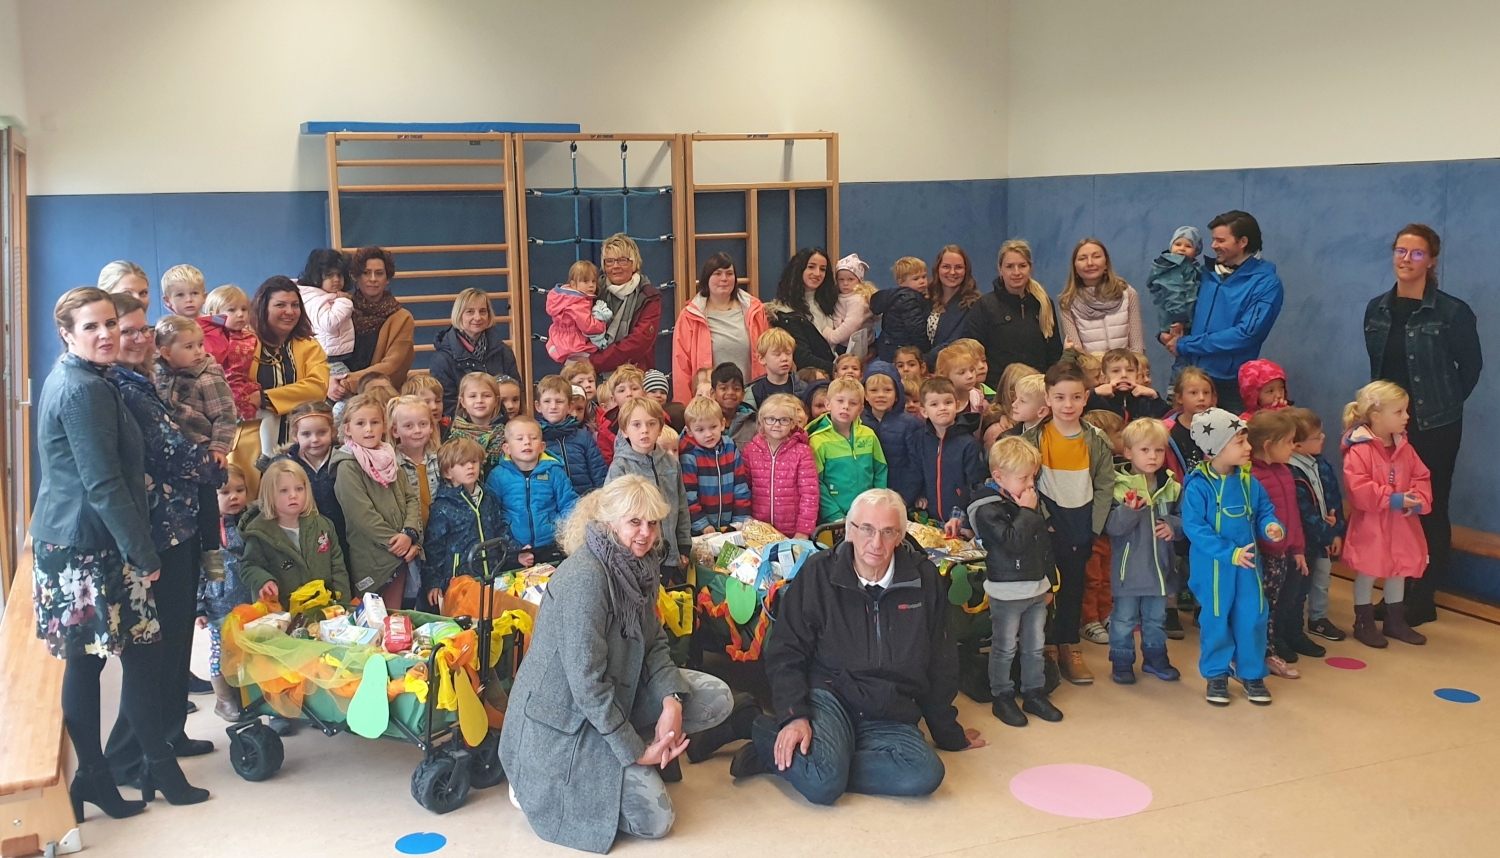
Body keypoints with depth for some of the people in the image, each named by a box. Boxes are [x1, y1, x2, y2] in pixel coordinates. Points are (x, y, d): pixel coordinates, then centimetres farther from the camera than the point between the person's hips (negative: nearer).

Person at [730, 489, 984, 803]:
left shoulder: (924, 579, 3)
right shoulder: (819, 573, -3)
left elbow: (940, 664, 13)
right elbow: (786, 652, -2)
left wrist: (948, 732, 21)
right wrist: (794, 716, -17)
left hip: (890, 717, 4)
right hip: (828, 696, -4)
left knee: (925, 775, -28)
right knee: (823, 784, -33)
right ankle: (772, 739, 1)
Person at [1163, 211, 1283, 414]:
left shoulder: (1265, 283, -9)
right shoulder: (1207, 272, 9)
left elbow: (1245, 335, -18)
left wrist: (1185, 345, -16)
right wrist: (1169, 334, -5)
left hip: (1233, 384, -5)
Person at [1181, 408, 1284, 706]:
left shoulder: (1250, 482, -1)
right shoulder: (1198, 486, -18)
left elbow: (1264, 511, 10)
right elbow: (1194, 527, -21)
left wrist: (1271, 526, -14)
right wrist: (1229, 553, -25)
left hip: (1247, 563, 4)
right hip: (1212, 566, -4)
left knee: (1253, 617, 8)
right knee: (1215, 619, 8)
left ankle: (1252, 673, 25)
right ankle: (1216, 674, 24)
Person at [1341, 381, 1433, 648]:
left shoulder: (1405, 448, 3)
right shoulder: (1359, 449, -20)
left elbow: (1421, 477, 6)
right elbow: (1358, 487, -26)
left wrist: (1419, 500, -13)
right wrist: (1391, 499, -25)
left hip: (1402, 523, 7)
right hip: (1370, 524, -7)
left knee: (1399, 570, 17)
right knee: (1367, 572, 4)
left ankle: (1395, 620, 32)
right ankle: (1364, 622, 19)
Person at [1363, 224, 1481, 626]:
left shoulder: (1452, 311, -10)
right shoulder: (1377, 308, 5)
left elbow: (1471, 365, -1)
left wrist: (1446, 403, 3)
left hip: (1434, 427, -4)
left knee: (1429, 509, 2)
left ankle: (1422, 599, 12)